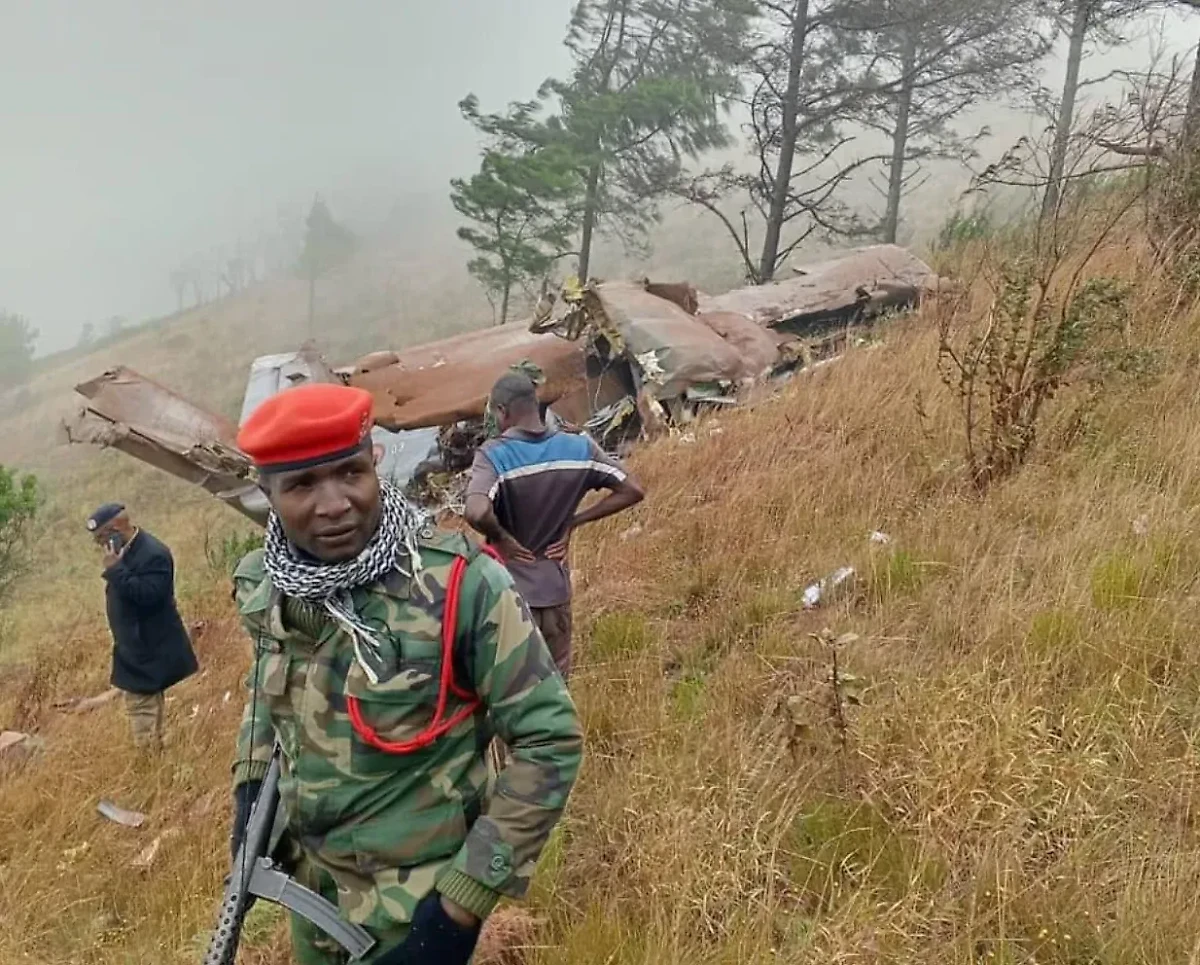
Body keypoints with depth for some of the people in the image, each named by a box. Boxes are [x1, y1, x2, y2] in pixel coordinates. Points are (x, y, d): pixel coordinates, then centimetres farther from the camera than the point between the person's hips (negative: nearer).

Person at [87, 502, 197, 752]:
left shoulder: (153, 554, -22)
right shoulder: (127, 552, 8)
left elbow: (147, 595, -32)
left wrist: (115, 569, -30)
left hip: (148, 650, -10)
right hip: (136, 648, 10)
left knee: (142, 708, -8)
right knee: (144, 708, 18)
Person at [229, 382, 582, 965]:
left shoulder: (459, 585, -26)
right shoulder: (262, 585, -9)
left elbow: (550, 740, -19)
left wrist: (466, 894, -19)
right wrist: (251, 788, 4)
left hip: (414, 905, -5)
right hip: (309, 885, 5)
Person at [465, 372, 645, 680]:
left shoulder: (494, 454, -19)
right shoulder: (578, 447, -5)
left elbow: (477, 513, -37)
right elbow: (632, 491, -1)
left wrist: (502, 539, -16)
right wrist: (573, 521, 0)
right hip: (556, 587, 4)